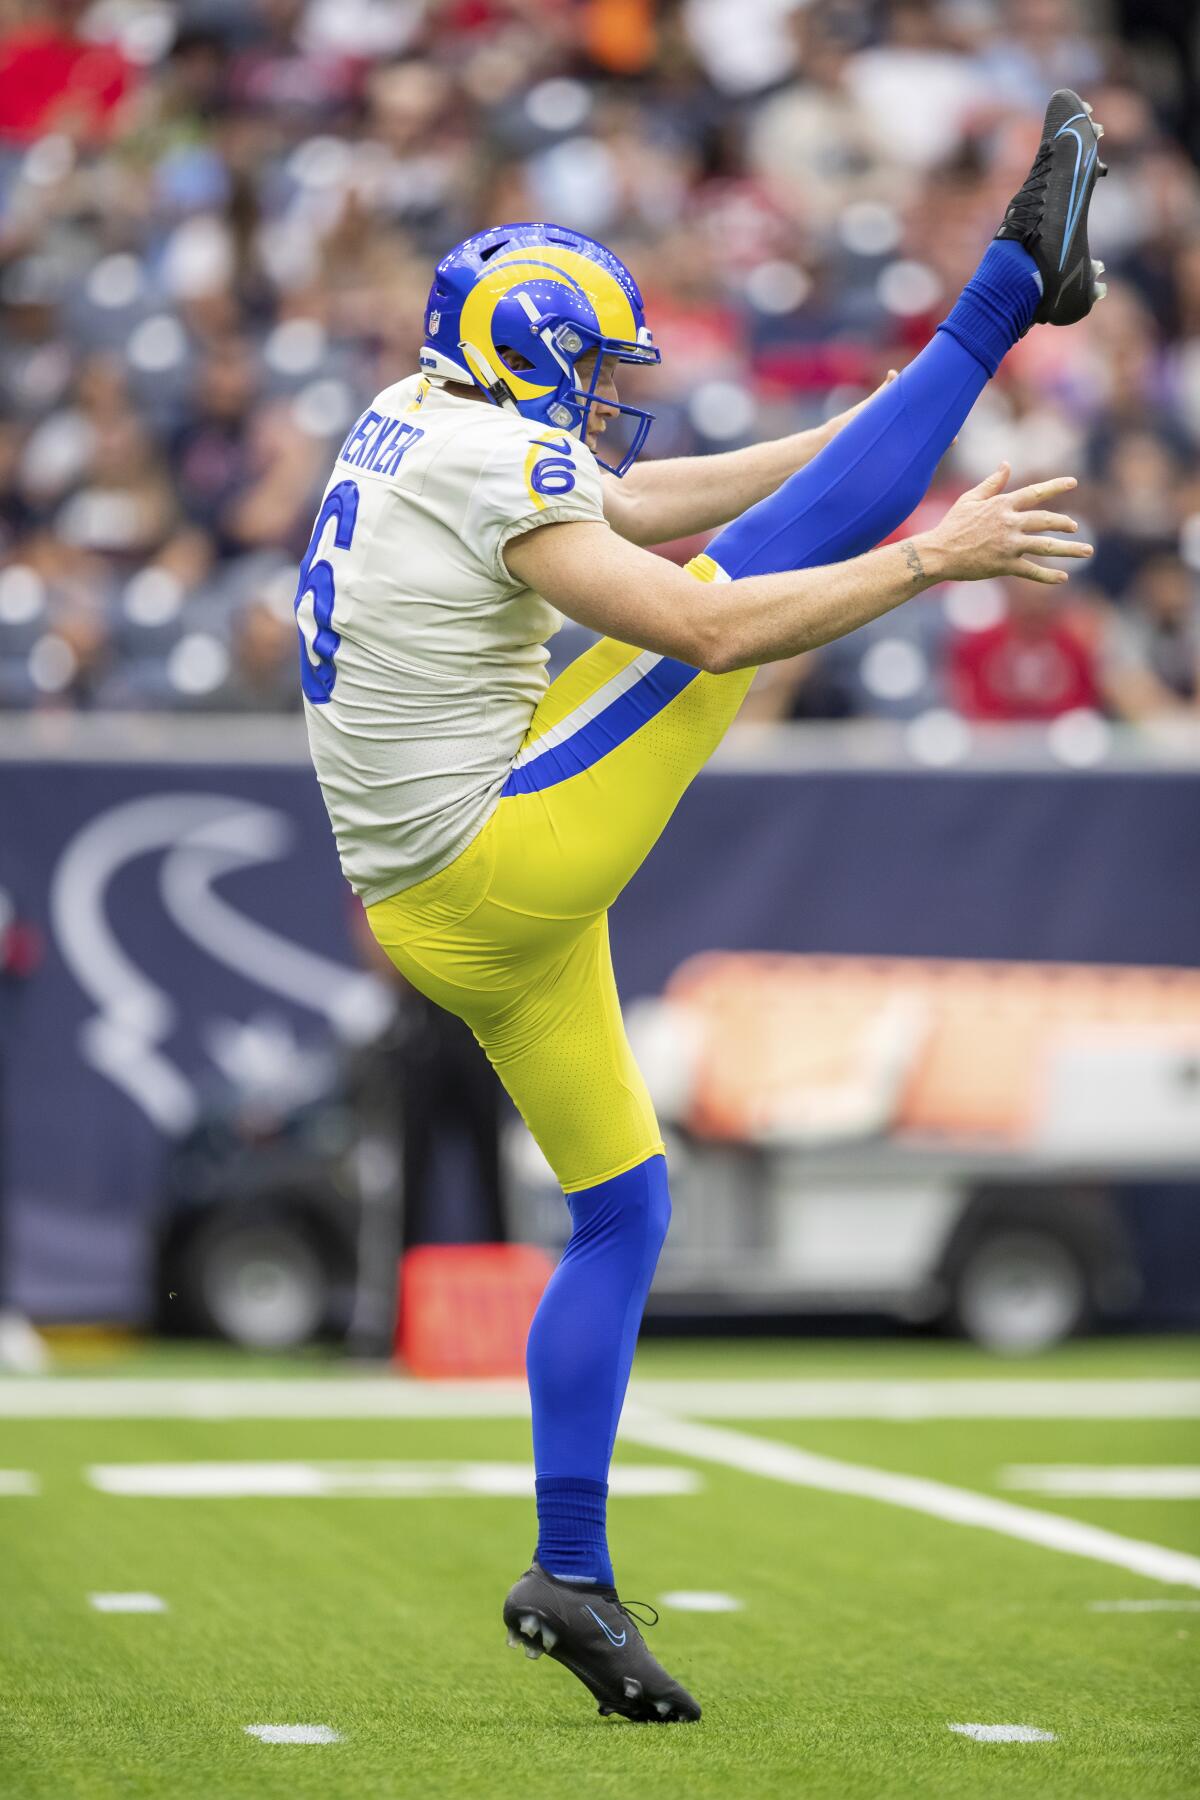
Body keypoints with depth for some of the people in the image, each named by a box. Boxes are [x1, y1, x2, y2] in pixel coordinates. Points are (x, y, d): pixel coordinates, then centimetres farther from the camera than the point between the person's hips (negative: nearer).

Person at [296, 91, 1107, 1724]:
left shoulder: (416, 428, 12)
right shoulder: (495, 472, -16)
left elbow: (640, 505, 21)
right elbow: (714, 629, -22)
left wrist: (883, 442, 21)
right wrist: (933, 557, -16)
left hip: (436, 911, 9)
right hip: (512, 861, -9)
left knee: (622, 1209, 17)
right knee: (768, 556, -5)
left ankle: (573, 1577, 16)